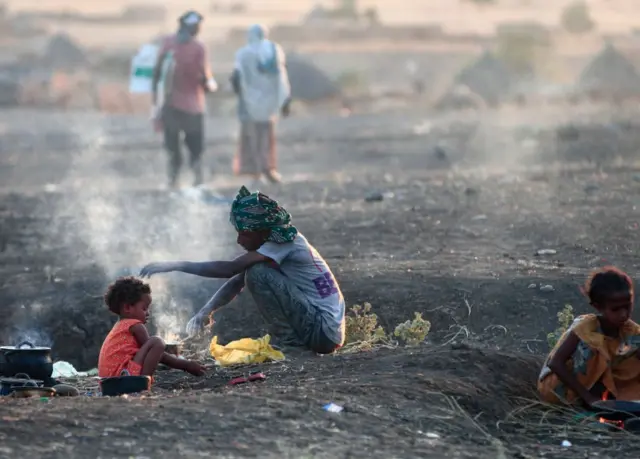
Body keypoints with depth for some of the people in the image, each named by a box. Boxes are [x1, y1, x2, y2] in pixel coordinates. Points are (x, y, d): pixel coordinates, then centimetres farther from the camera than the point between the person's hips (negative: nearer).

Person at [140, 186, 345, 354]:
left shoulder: (284, 245, -18)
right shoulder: (276, 242, 10)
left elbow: (228, 269, -26)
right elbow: (236, 282, 9)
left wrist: (175, 265, -24)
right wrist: (204, 313, -5)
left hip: (325, 331, -10)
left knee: (258, 273, -18)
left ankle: (287, 339, -8)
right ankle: (287, 336, 14)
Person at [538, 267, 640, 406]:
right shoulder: (585, 327, -25)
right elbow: (555, 363, -33)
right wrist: (588, 397, -36)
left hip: (593, 383, 5)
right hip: (557, 386, -5)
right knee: (589, 345, -32)